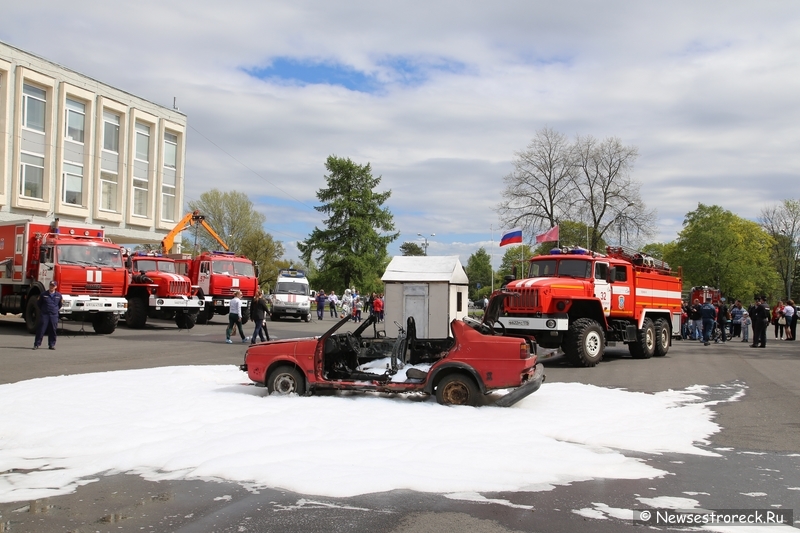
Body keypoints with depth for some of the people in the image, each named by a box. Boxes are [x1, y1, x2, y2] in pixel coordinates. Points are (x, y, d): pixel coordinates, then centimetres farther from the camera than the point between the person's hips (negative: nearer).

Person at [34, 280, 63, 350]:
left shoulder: (59, 295, 6)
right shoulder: (43, 294, 2)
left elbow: (60, 304, 21)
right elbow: (38, 303, 14)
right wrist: (42, 309, 12)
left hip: (54, 315, 1)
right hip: (44, 315, -1)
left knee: (53, 331, 3)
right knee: (41, 330, -4)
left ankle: (52, 345, 12)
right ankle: (36, 344, 1)